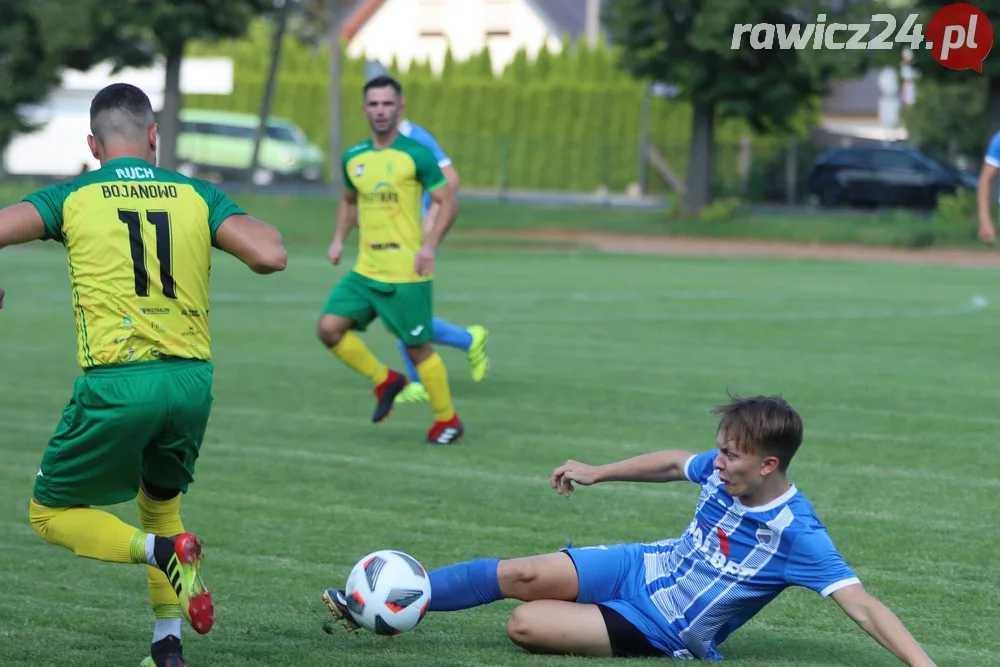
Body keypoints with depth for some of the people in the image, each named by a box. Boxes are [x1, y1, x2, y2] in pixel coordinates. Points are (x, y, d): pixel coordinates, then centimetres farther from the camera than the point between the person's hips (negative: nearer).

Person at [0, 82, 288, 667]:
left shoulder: (72, 198, 5)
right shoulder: (198, 196, 8)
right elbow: (271, 257, -6)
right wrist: (265, 234, 19)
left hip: (114, 386, -3)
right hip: (192, 381, 3)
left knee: (51, 514, 15)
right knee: (160, 499, 30)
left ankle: (162, 549, -12)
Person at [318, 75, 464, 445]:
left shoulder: (416, 155, -8)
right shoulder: (354, 158, 8)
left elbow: (448, 202, -7)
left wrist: (429, 245, -19)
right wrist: (339, 240, 11)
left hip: (406, 274, -6)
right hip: (365, 271, 6)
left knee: (418, 348, -1)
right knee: (329, 328, -7)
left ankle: (448, 421, 17)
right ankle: (384, 380, 14)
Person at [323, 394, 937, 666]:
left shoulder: (796, 533, -29)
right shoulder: (722, 470, -9)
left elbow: (861, 604, -33)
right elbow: (673, 463, 14)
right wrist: (597, 472, 21)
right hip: (644, 568, 5)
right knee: (525, 576, -12)